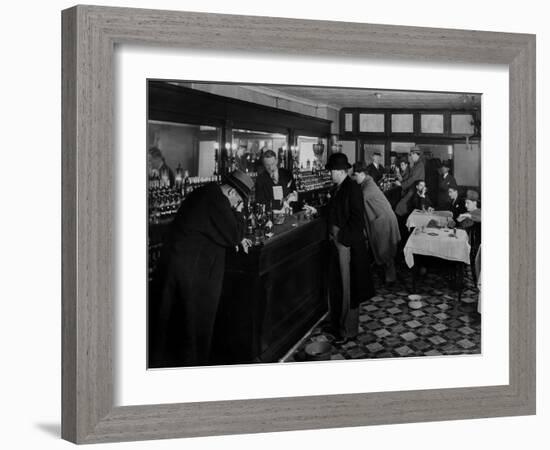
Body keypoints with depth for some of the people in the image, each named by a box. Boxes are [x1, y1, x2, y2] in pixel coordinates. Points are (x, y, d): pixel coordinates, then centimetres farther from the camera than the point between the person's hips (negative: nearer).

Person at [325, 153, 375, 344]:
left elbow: (357, 218, -19)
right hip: (337, 240, 9)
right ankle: (337, 323, 26)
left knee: (347, 285, -1)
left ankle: (348, 329, 9)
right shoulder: (339, 188, 11)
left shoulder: (352, 188, -15)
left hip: (348, 243, -9)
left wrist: (341, 235, -16)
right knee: (336, 283, 14)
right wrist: (332, 232, 8)